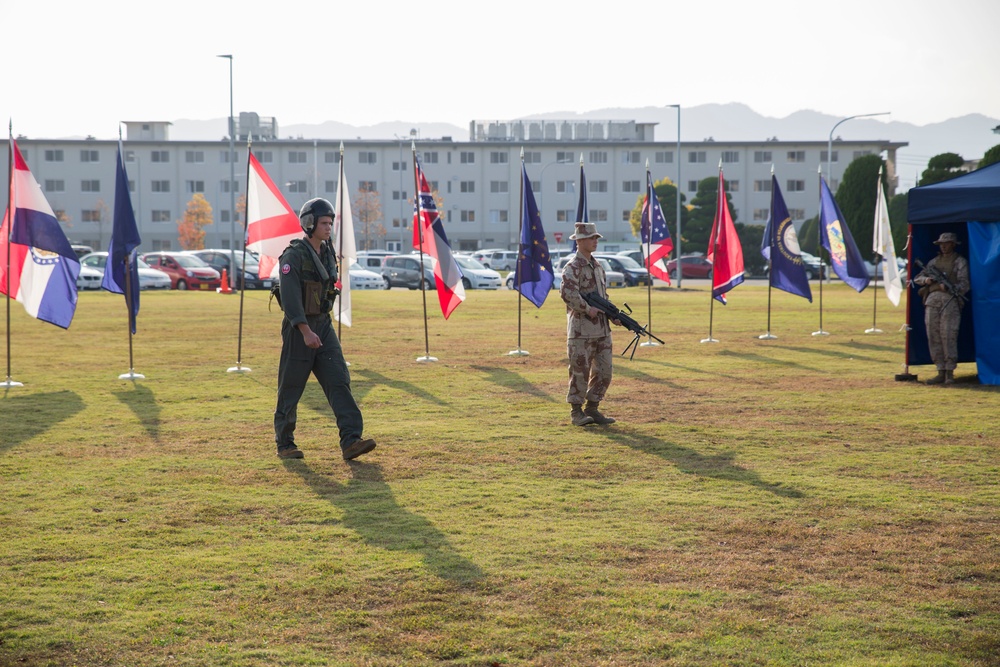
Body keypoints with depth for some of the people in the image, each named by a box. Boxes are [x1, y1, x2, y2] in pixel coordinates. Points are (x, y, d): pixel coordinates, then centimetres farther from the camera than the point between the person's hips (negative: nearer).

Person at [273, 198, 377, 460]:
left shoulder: (326, 254, 10)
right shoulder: (293, 256, -14)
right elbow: (290, 297, -23)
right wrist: (306, 332, -30)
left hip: (323, 326, 7)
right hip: (298, 328, -7)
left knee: (339, 381, -6)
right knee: (291, 388, 4)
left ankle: (351, 441, -13)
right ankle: (284, 444, 18)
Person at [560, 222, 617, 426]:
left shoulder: (597, 265, 17)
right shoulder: (573, 267, -9)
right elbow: (567, 293, -24)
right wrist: (587, 309, -20)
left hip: (602, 328, 8)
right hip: (581, 329, -8)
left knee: (603, 372, 8)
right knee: (580, 371, -2)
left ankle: (592, 409, 17)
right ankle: (576, 411, 6)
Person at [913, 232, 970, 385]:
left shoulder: (960, 261, 8)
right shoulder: (934, 261, 23)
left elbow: (964, 285, -2)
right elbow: (917, 278, 20)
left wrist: (948, 287, -19)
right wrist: (926, 279, -3)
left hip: (950, 299, -5)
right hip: (932, 299, 5)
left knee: (948, 336, -12)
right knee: (934, 337, 1)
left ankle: (950, 373, -10)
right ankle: (941, 373, 4)